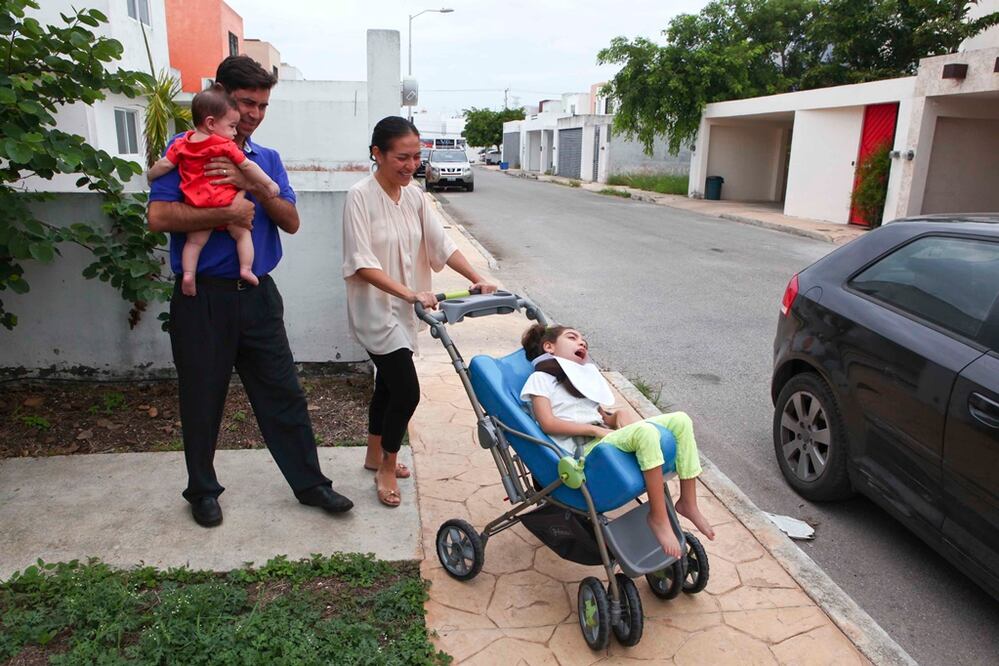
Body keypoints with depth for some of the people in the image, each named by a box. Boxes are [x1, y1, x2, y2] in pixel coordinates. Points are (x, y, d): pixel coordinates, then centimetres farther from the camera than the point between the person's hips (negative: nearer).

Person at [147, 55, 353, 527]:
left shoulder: (267, 160, 12)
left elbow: (291, 222, 1)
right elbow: (158, 217, -16)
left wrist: (255, 188, -14)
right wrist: (228, 213, -19)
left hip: (258, 294, 4)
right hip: (203, 296, -4)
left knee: (284, 392, 8)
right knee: (202, 398, 9)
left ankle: (310, 483, 20)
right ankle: (203, 490, 29)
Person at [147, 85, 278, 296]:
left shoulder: (181, 144, 7)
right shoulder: (226, 146, -7)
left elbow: (164, 164, 12)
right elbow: (248, 166, -4)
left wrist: (150, 175, 31)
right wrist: (268, 183, 5)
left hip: (196, 205, 4)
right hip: (226, 204, -3)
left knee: (194, 241, 11)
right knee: (242, 233, 13)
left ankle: (188, 273, -1)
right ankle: (246, 269, 3)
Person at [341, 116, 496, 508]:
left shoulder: (414, 196, 3)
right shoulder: (360, 196, -17)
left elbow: (441, 244, 2)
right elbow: (361, 264, -23)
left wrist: (477, 279, -10)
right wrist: (410, 293, -33)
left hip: (401, 310, 7)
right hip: (374, 309, -7)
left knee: (388, 384, 19)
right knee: (407, 390, -9)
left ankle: (376, 455, 39)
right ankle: (387, 469, 13)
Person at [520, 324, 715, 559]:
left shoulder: (584, 376, 29)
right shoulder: (541, 378, 6)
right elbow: (548, 423, -8)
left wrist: (619, 416, -1)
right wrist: (596, 429, -13)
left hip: (607, 438, 8)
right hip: (585, 451, -7)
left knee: (680, 420, -7)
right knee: (645, 431, -34)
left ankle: (688, 502, 0)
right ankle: (658, 516, -23)